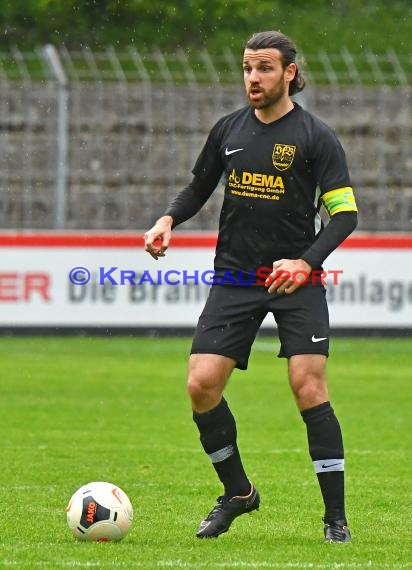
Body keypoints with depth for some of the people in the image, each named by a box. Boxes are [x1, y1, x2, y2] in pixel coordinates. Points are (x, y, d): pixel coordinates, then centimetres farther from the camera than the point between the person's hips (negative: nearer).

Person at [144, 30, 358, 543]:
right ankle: (237, 493, 15)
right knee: (201, 385, -8)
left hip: (295, 277, -4)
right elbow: (199, 187, 22)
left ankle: (336, 516, -6)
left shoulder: (315, 136, -4)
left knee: (308, 386, -16)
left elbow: (344, 213, -7)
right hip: (235, 277, 4)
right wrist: (168, 219, 1)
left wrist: (306, 262, -21)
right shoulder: (229, 130, 8)